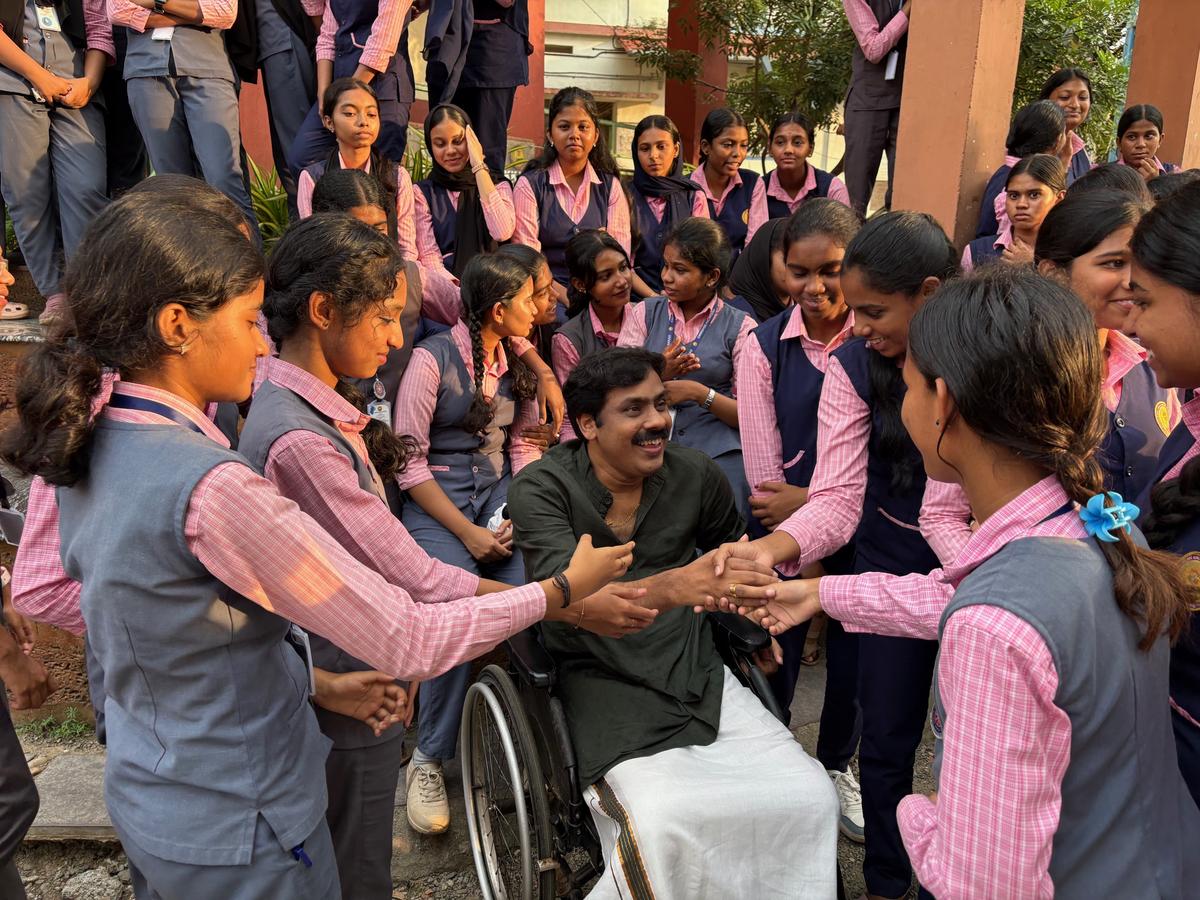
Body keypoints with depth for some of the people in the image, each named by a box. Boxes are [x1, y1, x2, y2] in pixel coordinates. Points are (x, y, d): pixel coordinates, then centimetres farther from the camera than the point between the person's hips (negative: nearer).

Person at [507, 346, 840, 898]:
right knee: (667, 826, -29)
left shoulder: (695, 475, 3)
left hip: (697, 670, 4)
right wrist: (672, 587, -42)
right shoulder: (540, 489, -9)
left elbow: (733, 546, 24)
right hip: (603, 683, -4)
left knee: (810, 796, -13)